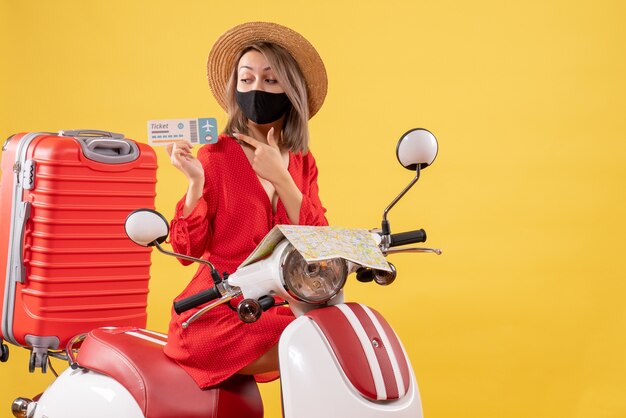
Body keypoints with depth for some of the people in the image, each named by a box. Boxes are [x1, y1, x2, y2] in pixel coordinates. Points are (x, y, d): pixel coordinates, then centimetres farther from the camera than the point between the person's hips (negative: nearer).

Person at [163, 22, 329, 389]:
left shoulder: (303, 163, 9)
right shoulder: (215, 157, -4)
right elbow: (187, 248, -7)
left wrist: (280, 178, -13)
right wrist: (196, 182, -21)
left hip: (278, 312, 5)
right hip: (217, 316, -5)